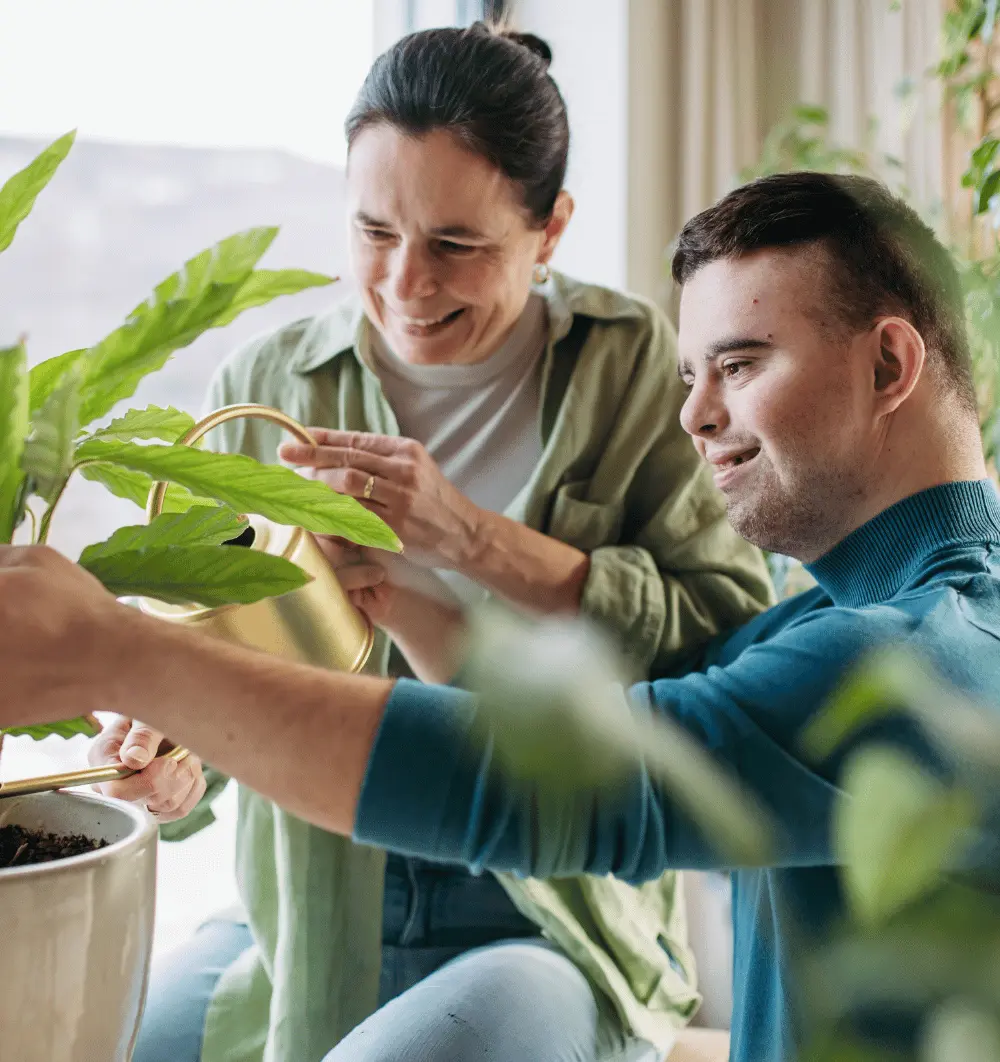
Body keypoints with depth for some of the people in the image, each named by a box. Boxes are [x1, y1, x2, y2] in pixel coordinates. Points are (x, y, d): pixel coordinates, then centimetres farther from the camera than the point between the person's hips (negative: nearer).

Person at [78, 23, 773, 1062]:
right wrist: (174, 762, -18)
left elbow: (737, 640, -14)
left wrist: (473, 536, -22)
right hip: (308, 915, 3)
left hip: (555, 926, -3)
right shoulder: (266, 387, 2)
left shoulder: (629, 365, -4)